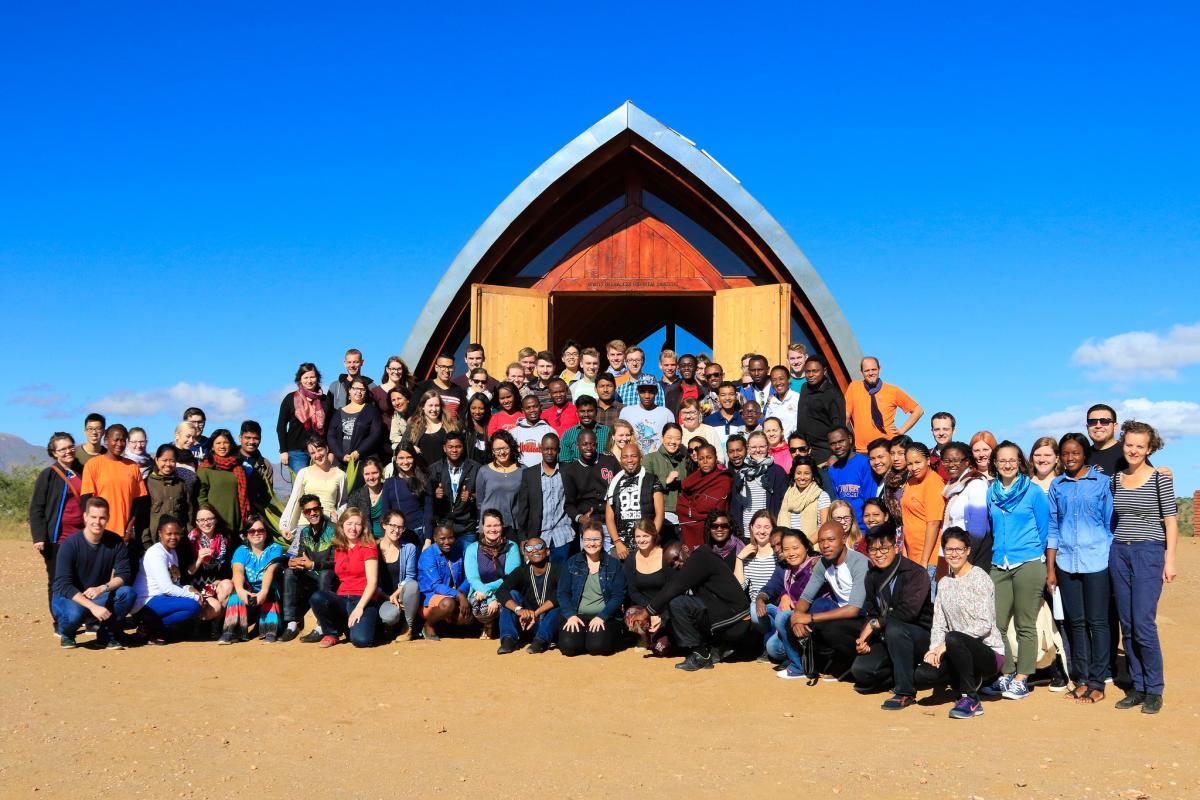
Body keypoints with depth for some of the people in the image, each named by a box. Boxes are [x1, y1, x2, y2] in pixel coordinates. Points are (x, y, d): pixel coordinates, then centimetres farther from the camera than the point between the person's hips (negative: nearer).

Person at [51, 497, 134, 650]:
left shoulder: (116, 542, -9)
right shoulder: (70, 544, -19)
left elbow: (124, 574, -10)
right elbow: (63, 585, -24)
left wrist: (102, 588, -31)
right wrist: (93, 606, -34)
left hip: (100, 597, 3)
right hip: (69, 598, -3)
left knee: (128, 593, -25)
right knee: (74, 613, -37)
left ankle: (106, 636, -3)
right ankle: (66, 633, 2)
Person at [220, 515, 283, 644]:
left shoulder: (274, 549, 1)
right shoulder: (241, 551, 5)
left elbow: (270, 571, -19)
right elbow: (238, 571, -16)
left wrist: (264, 592, -39)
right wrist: (240, 590, -39)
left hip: (269, 597, -1)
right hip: (247, 595, 1)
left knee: (270, 589, -32)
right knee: (237, 589, -28)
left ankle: (270, 632, -34)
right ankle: (231, 632, -34)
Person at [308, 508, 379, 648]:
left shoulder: (368, 547, -1)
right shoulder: (338, 549, 15)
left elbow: (372, 581, -9)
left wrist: (359, 607, -17)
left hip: (363, 600, -4)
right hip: (342, 599, 4)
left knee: (361, 640, -30)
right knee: (317, 597, -29)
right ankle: (331, 632, -1)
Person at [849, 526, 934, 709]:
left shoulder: (915, 572, -16)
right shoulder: (872, 576, 7)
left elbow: (908, 611, -27)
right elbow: (872, 614, 10)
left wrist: (874, 625, -19)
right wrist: (864, 640, -9)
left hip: (921, 636, -6)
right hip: (888, 639, 6)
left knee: (894, 628, -38)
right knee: (860, 670, -17)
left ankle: (906, 692, -25)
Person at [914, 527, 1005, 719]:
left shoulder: (980, 579, -8)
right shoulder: (944, 583, 13)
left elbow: (985, 625, -17)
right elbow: (939, 624, 8)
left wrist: (946, 644, -20)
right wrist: (934, 649, -12)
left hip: (989, 653, -6)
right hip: (960, 652, 6)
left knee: (953, 639, -37)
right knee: (922, 674, -21)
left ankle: (971, 699, -17)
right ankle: (971, 681, 8)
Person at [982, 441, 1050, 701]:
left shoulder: (1034, 492, 0)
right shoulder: (991, 493, 11)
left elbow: (1044, 530, 4)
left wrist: (1034, 557, 6)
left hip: (1028, 565, -4)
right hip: (999, 567, 4)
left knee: (1025, 626, 0)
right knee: (996, 623, 1)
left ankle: (1021, 679, 7)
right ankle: (1005, 675, 13)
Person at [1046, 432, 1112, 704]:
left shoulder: (1102, 482, 2)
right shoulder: (1056, 486, 10)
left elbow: (1111, 524, 4)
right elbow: (1052, 528, 11)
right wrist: (1050, 569, 8)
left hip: (1096, 561, -3)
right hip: (1066, 563, 3)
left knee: (1097, 622, 0)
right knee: (1075, 622, 7)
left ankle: (1096, 683, 6)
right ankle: (1081, 680, 15)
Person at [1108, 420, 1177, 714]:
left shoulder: (1161, 479, -2)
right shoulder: (1115, 479, 10)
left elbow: (1170, 522, -4)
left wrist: (1170, 561, -9)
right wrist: (1112, 551, 12)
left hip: (1149, 553, -5)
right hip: (1119, 553, 5)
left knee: (1143, 625, -10)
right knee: (1127, 626, 6)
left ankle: (1154, 690, 3)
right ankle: (1138, 687, 16)